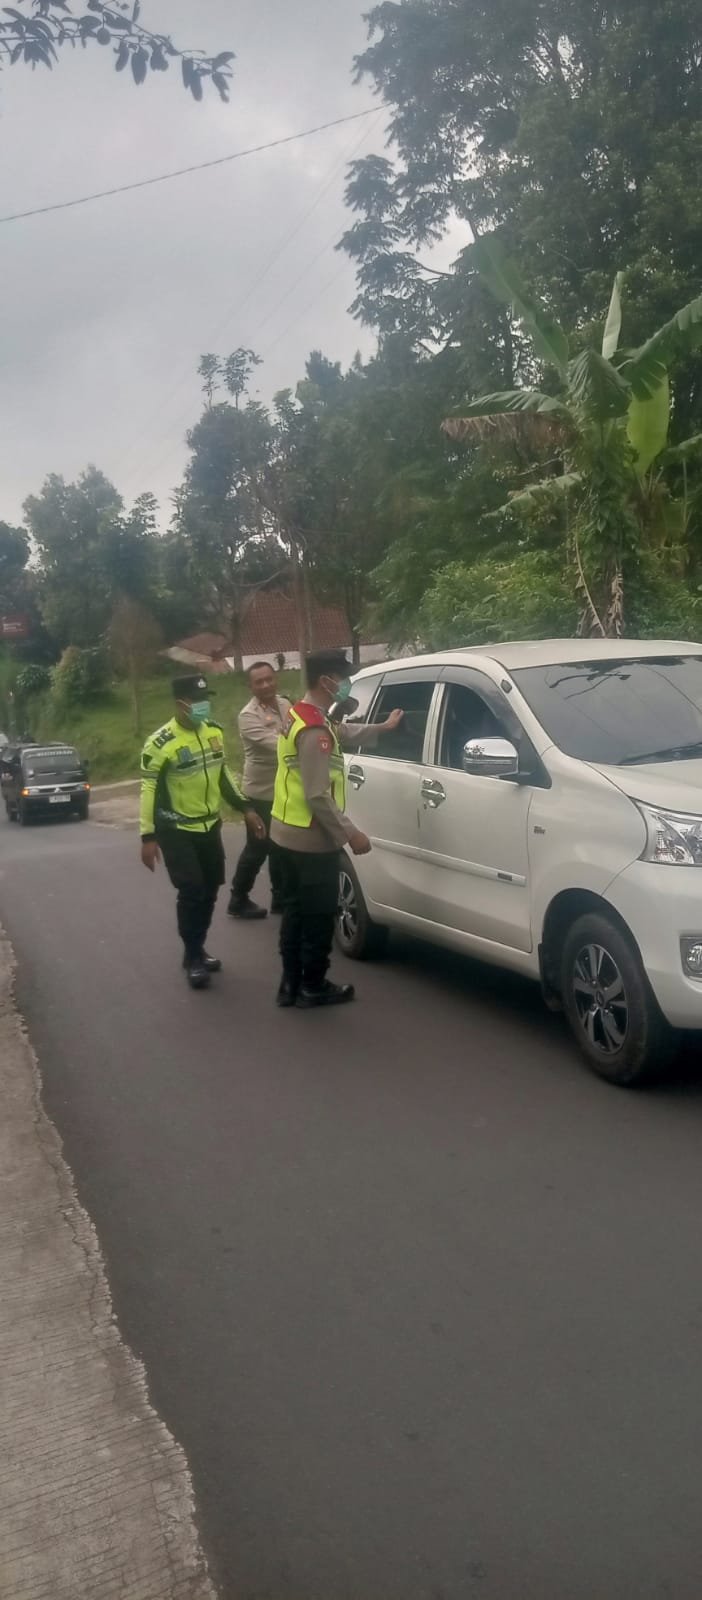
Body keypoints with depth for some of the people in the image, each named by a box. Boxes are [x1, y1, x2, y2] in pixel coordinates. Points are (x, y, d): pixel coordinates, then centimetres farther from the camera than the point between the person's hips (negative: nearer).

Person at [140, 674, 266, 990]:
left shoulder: (214, 731, 1)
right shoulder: (161, 743, -19)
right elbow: (149, 790, -15)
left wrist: (245, 809, 11)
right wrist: (148, 837, -17)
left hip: (209, 825, 6)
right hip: (177, 831, -6)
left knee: (209, 890, 10)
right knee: (191, 892, -11)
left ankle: (197, 950, 26)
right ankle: (193, 958, 3)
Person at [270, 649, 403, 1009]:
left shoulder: (300, 715, 8)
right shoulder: (314, 730, -24)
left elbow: (344, 732, 28)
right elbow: (319, 796, -26)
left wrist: (383, 727, 35)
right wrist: (351, 833, -20)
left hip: (287, 833, 10)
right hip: (310, 839, -10)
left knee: (295, 910, 16)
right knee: (318, 916, 4)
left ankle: (291, 983, 24)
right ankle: (313, 988, 15)